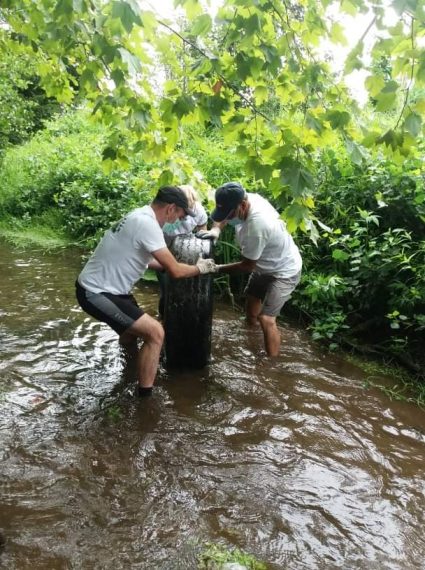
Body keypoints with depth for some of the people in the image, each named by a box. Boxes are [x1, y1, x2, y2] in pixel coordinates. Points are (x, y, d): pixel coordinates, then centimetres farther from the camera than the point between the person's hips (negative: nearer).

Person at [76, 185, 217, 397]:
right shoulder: (147, 223, -23)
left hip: (94, 286, 11)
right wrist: (200, 268, -3)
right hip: (96, 293, -11)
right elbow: (175, 271, -22)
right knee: (154, 332, -16)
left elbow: (145, 258, 26)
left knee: (134, 323, 31)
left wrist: (190, 265, 27)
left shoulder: (140, 216, 10)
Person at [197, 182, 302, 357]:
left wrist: (217, 269, -18)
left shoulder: (257, 226, -41)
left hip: (284, 272, -9)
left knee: (266, 319, -16)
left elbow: (247, 266, -27)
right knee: (251, 301, 23)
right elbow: (223, 217, 5)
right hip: (265, 265, 9)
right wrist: (216, 229, -17)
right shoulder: (248, 198, -17)